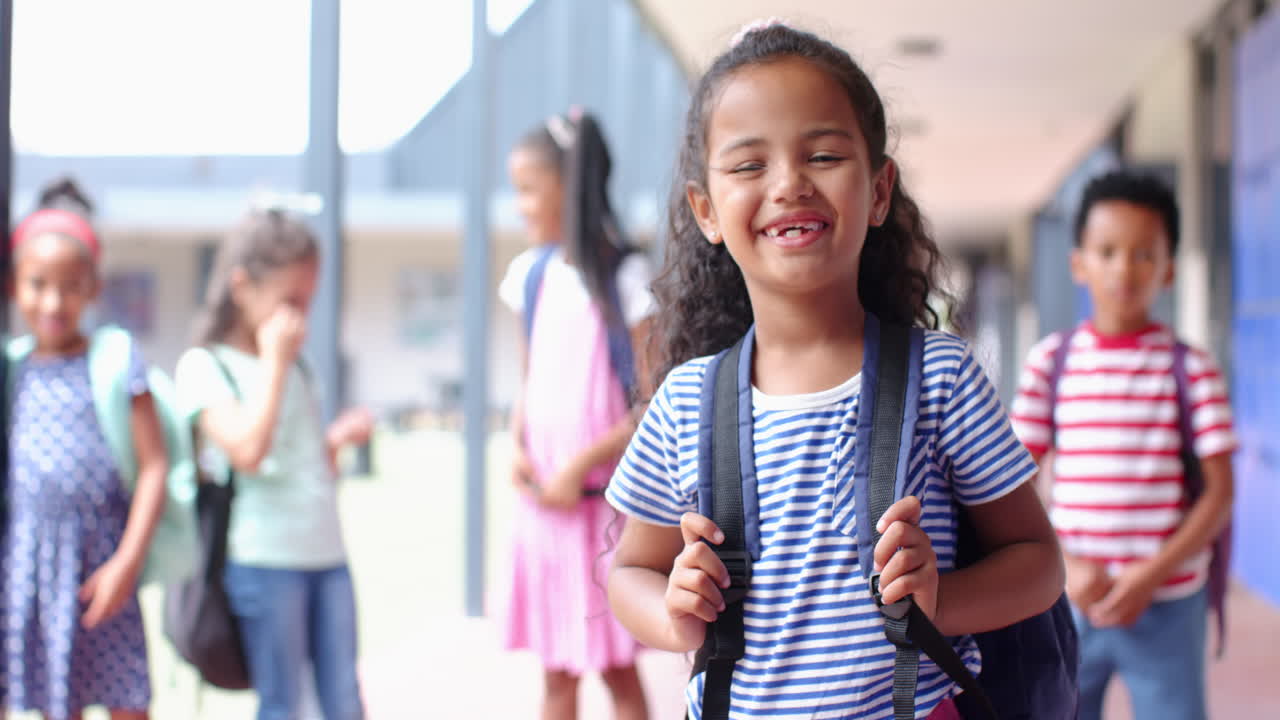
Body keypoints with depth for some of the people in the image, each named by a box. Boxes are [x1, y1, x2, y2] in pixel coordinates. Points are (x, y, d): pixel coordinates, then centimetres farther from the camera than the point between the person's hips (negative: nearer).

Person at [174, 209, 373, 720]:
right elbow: (248, 450, -20)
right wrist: (274, 360, -12)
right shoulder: (204, 366, -5)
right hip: (265, 558, -6)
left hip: (327, 555, 6)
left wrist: (338, 439, 0)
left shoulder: (296, 368, 16)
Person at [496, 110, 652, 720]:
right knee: (556, 671, 11)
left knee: (617, 667, 3)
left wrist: (582, 465, -17)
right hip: (544, 501, 5)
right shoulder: (530, 274, 7)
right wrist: (519, 448, -3)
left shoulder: (625, 276, -11)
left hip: (605, 500, -5)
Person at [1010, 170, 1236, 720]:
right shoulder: (1051, 361, 3)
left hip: (1167, 602, -1)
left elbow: (1219, 492, -2)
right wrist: (1069, 568, -11)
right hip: (1071, 599, 1)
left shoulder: (1191, 367, 0)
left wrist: (1152, 574, -13)